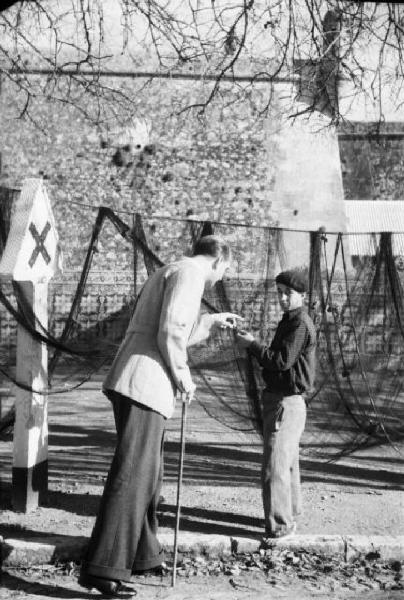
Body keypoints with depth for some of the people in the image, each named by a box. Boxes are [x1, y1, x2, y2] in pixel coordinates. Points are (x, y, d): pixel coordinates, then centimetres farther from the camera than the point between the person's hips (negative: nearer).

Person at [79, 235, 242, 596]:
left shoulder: (169, 273, 26)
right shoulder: (189, 272, -5)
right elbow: (171, 331, -17)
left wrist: (212, 322, 39)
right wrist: (183, 376, -7)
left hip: (136, 384, 11)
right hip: (145, 383, -11)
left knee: (149, 472, 18)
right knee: (132, 473, -13)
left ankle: (142, 554, 28)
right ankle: (102, 568, -15)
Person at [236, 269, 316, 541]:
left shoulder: (300, 324, -16)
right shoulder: (290, 321, 15)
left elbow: (282, 361, -21)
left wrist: (252, 344, -14)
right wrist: (254, 346, 6)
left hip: (286, 403, -11)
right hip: (281, 399, 11)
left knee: (275, 467, -11)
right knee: (288, 462, 20)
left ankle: (279, 527, -8)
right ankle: (289, 516, 34)